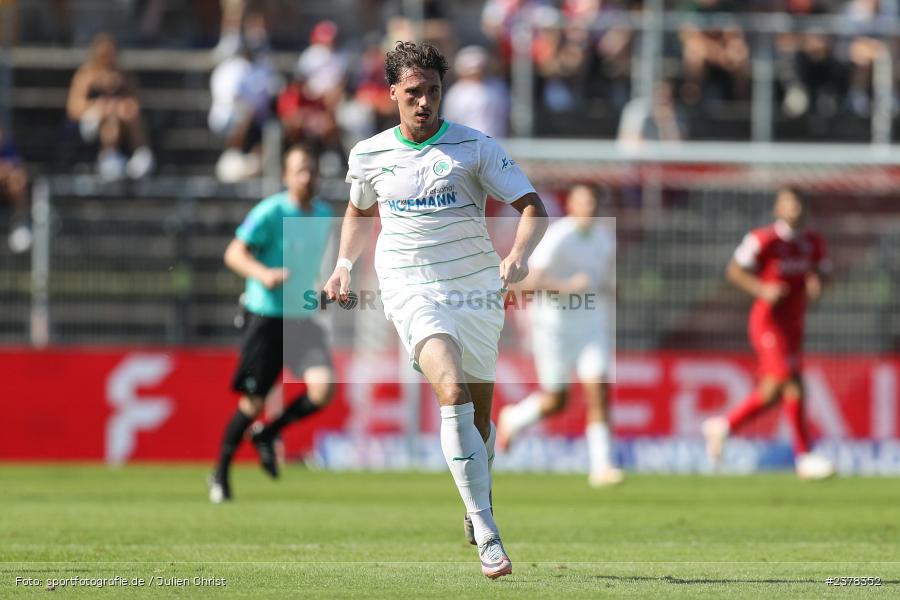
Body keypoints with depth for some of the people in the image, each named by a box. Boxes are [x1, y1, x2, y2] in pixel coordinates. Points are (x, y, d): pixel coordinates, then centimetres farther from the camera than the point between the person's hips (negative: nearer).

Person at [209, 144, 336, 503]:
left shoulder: (324, 215, 7)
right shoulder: (271, 212, -12)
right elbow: (234, 254, -13)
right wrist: (263, 274, -30)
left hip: (302, 318, 5)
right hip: (266, 316, -5)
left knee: (323, 389, -17)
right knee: (253, 402, 0)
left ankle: (268, 435, 9)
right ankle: (221, 474, 21)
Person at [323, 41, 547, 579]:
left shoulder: (475, 147, -2)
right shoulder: (368, 155, 5)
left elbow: (532, 206, -6)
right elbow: (359, 211, 27)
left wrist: (519, 254, -25)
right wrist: (346, 263, 12)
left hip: (477, 289, 1)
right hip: (411, 288, -1)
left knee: (479, 412, 12)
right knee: (453, 391, -26)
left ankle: (479, 509, 44)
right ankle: (487, 536, -30)